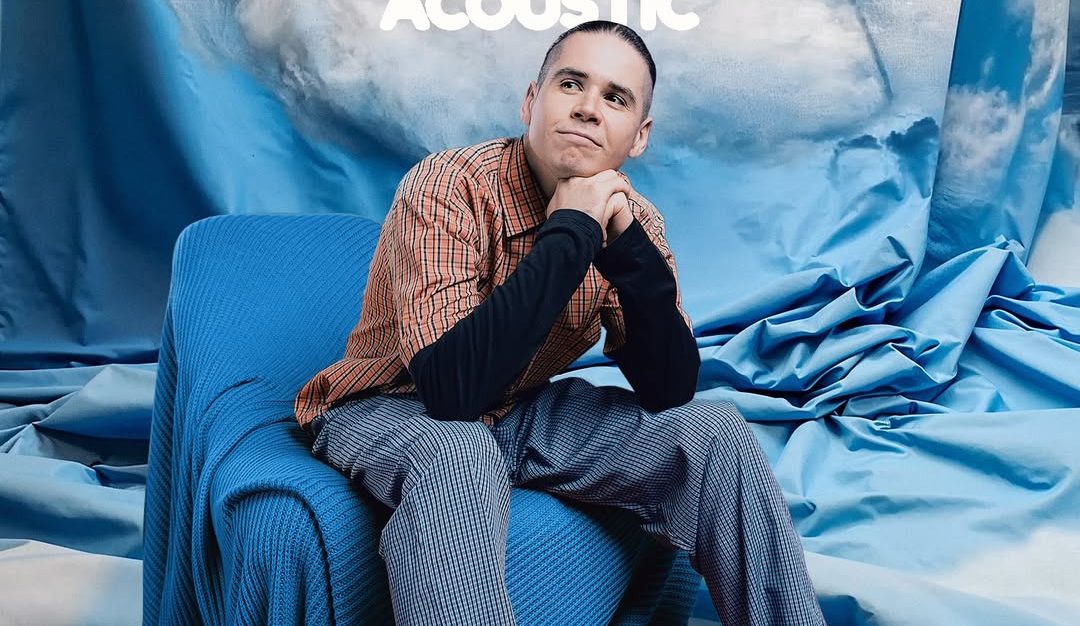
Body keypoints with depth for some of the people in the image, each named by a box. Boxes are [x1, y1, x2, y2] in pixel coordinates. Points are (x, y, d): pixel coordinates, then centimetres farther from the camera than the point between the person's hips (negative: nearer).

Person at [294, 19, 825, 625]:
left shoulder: (632, 217, -7)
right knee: (457, 458, -40)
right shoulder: (446, 189, -24)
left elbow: (669, 391, -13)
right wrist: (569, 233, -34)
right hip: (391, 409, -5)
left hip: (524, 411, 6)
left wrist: (628, 246, -26)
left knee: (714, 432, -8)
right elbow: (452, 389, -36)